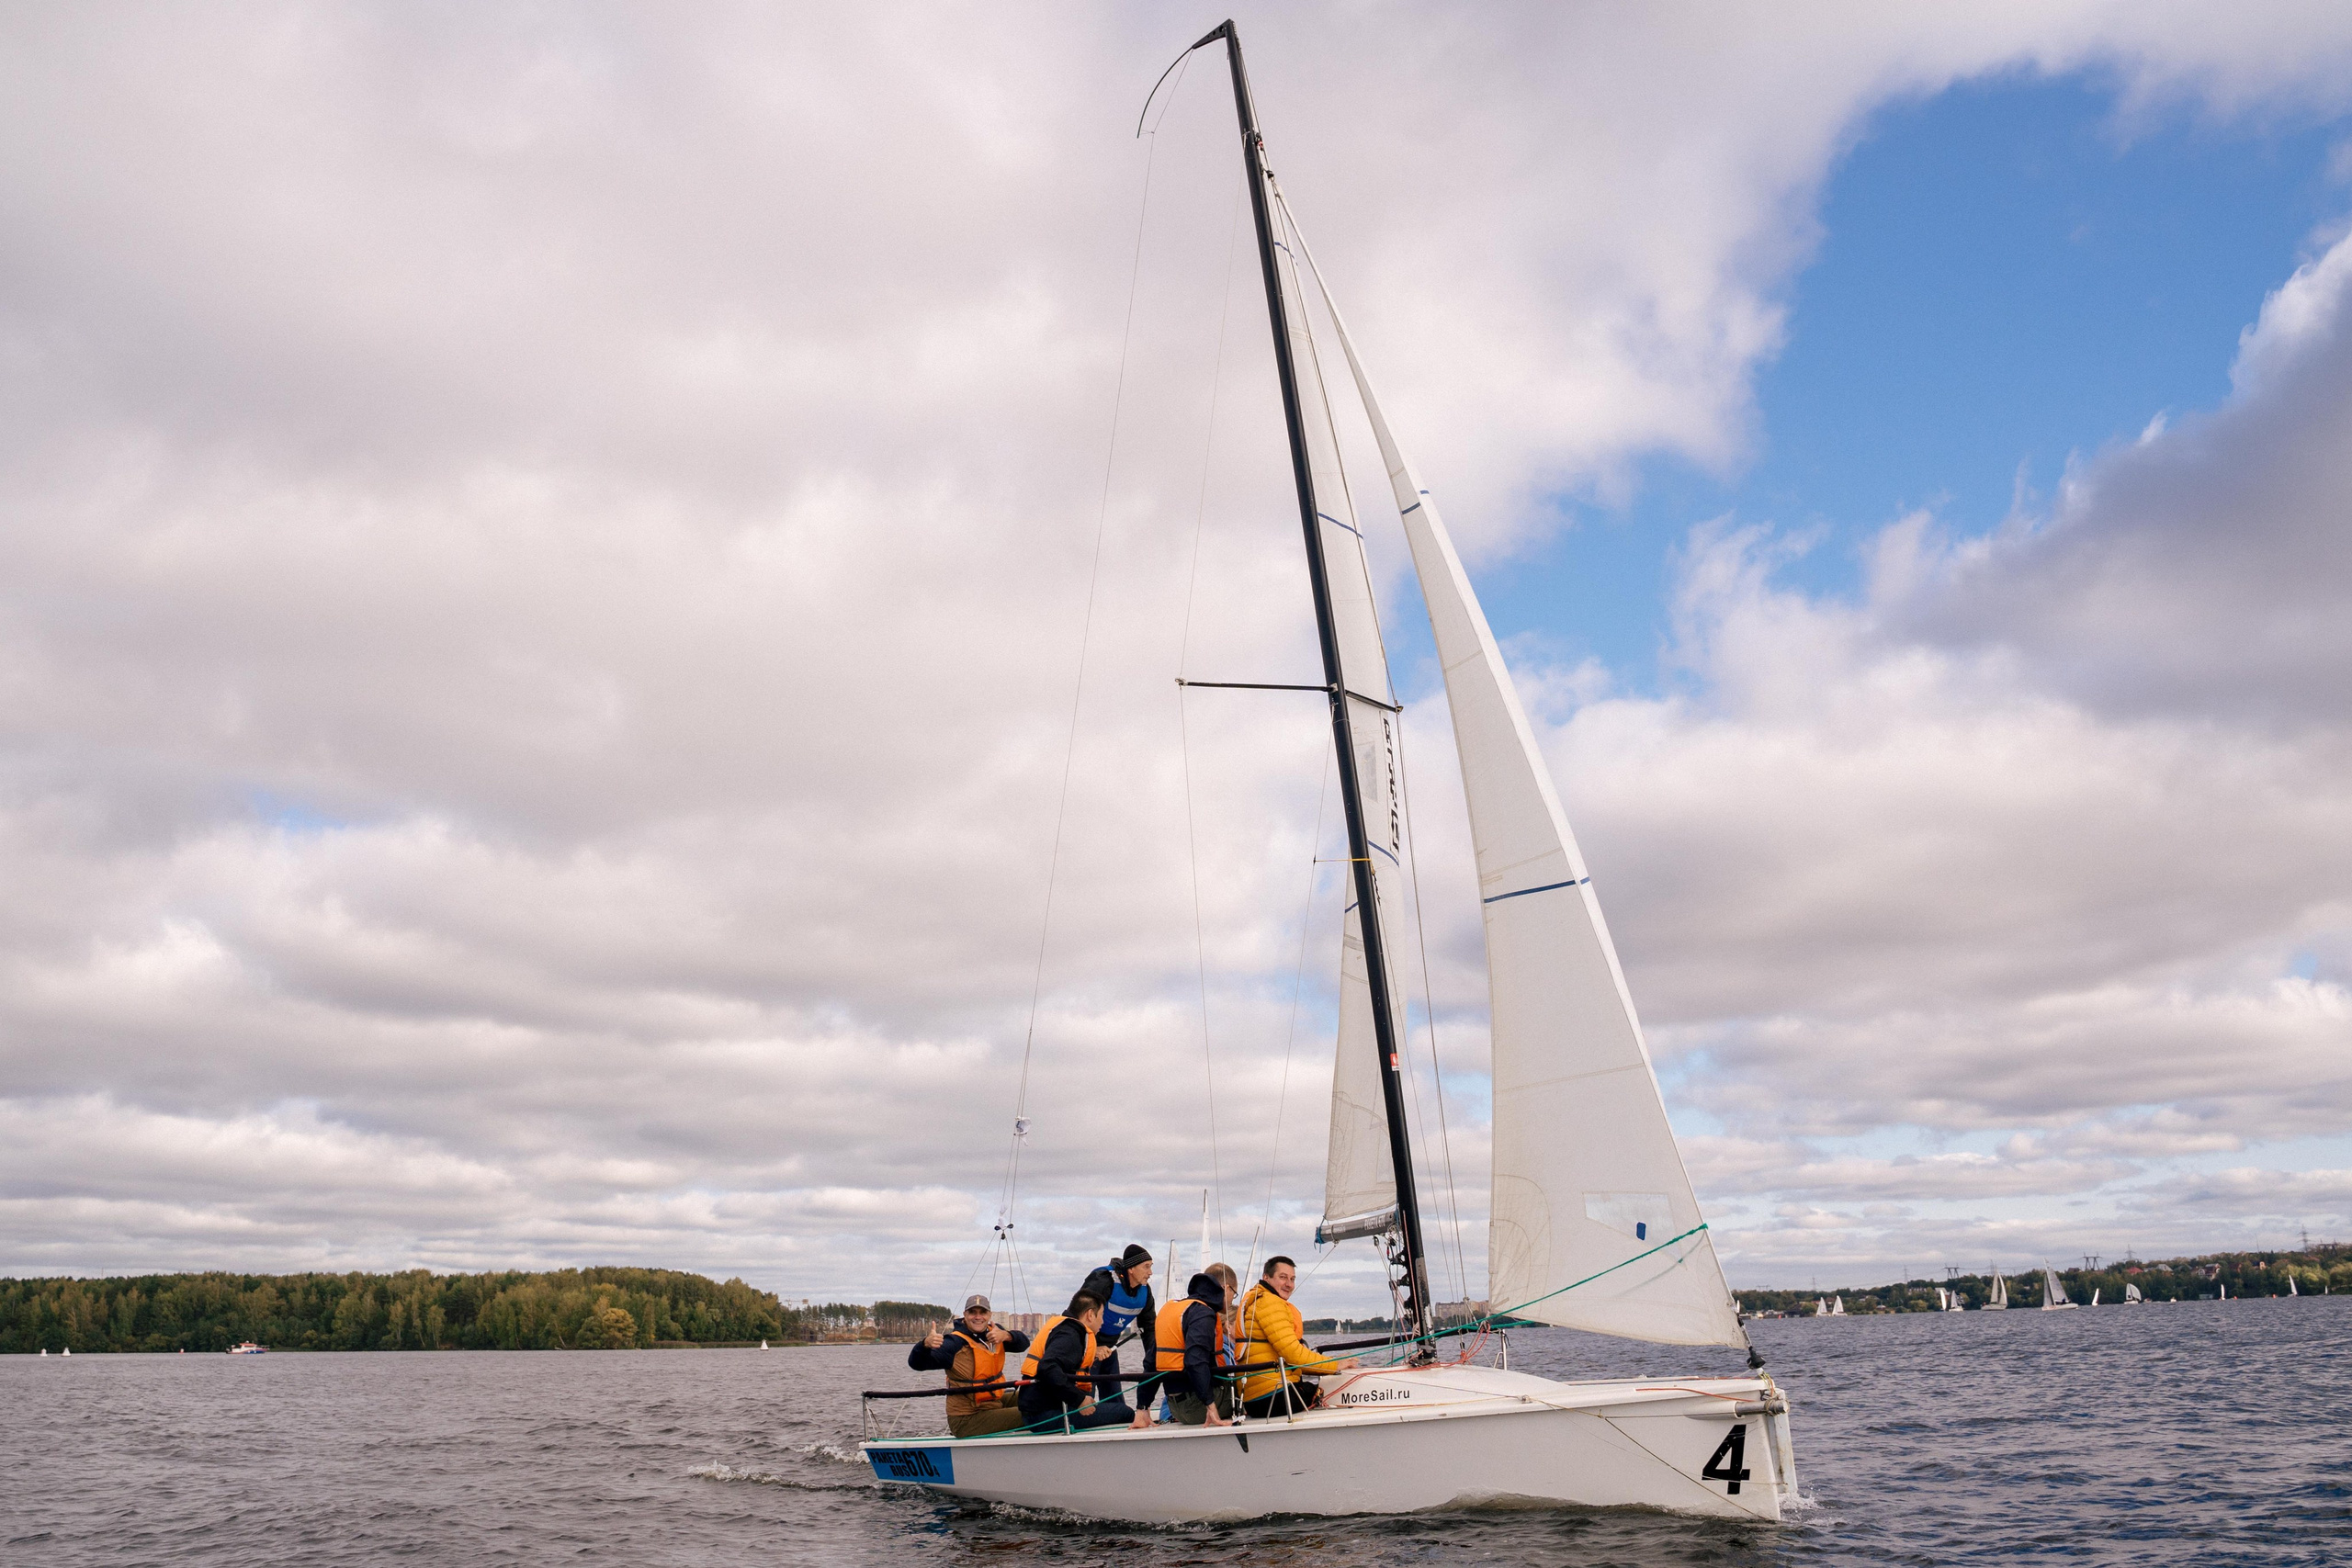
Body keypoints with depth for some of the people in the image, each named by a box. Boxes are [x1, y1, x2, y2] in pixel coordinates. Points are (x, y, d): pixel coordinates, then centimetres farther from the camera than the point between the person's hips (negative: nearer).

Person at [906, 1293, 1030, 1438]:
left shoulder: (993, 1332, 3)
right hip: (967, 1420, -8)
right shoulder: (955, 1343, -19)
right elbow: (917, 1363, -27)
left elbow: (1023, 1343, -3)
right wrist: (925, 1344, -49)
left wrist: (1007, 1336, -25)